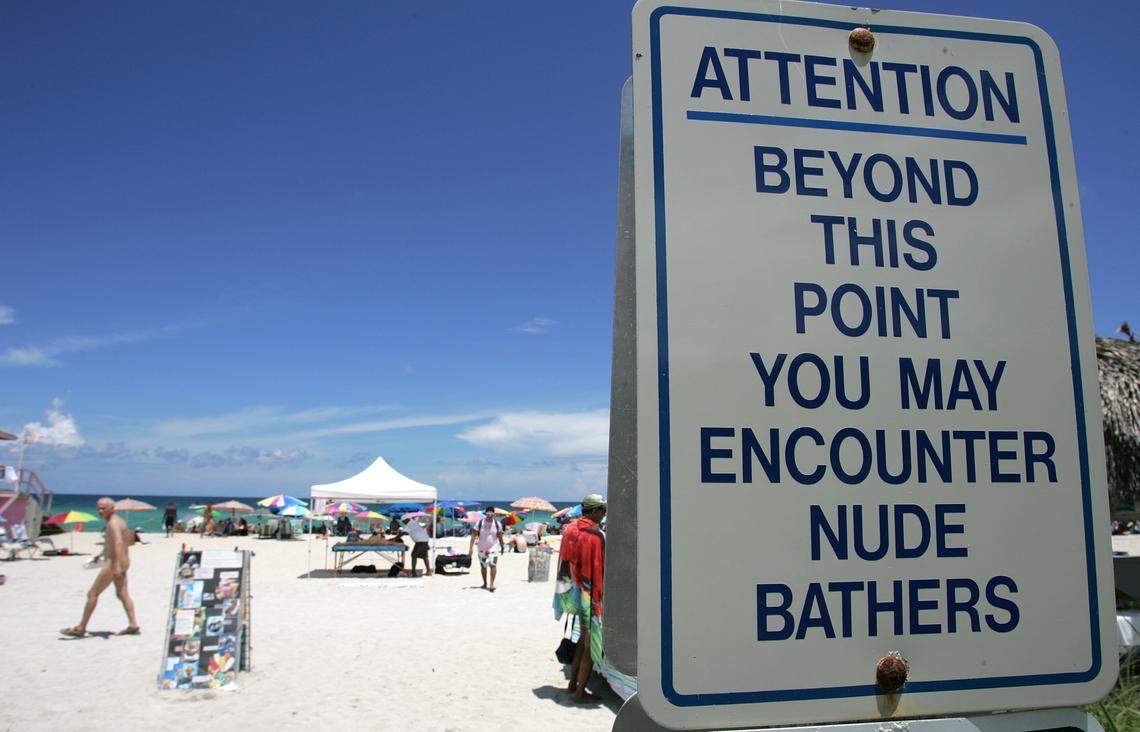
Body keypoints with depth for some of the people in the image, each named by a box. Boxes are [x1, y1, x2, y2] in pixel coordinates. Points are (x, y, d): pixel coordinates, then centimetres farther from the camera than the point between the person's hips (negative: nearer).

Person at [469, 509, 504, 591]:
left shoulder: (497, 524, -6)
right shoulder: (480, 523, -10)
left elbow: (500, 536, 6)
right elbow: (473, 535, -8)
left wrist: (502, 547, 13)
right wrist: (471, 547, -15)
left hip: (493, 548, -1)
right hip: (482, 548, 1)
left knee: (493, 564, -19)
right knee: (483, 566, 13)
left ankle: (492, 584, -15)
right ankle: (485, 583, 33)